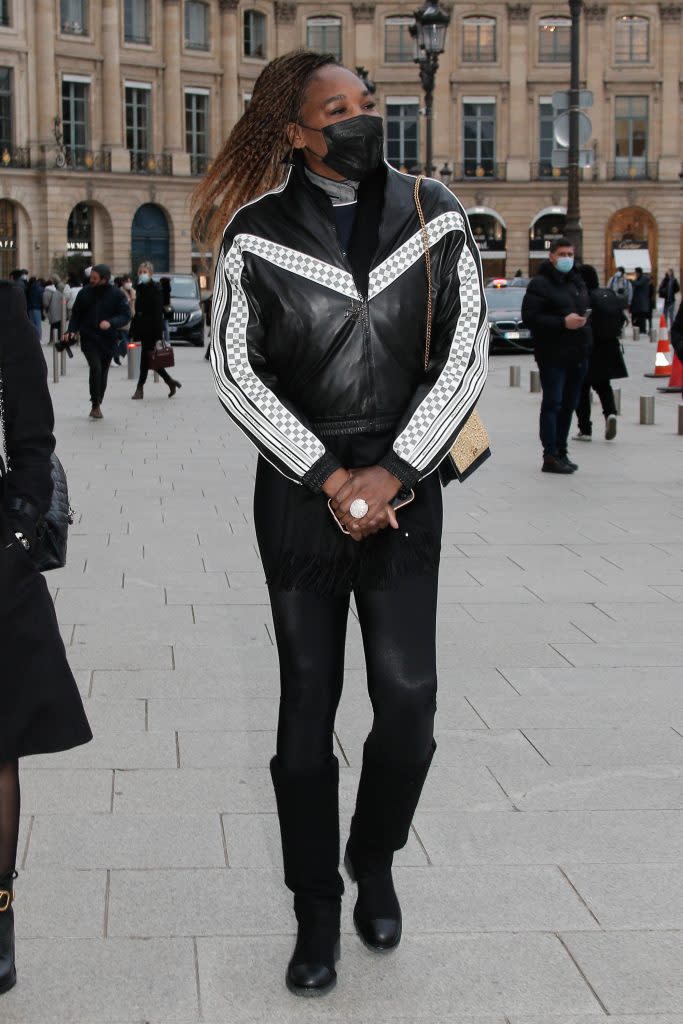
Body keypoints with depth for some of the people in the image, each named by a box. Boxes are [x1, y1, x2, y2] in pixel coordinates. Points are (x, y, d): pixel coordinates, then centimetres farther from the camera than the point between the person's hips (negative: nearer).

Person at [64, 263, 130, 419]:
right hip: (88, 339, -1)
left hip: (108, 340, 1)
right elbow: (76, 314, 11)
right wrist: (71, 331, -4)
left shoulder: (116, 294, -2)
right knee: (96, 367, -20)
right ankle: (95, 405, -12)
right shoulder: (84, 293, 3)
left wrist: (110, 323, -23)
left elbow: (126, 315, -5)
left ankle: (97, 405, 23)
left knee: (103, 373, 8)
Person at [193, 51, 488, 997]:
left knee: (409, 698, -5)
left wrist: (390, 475, -10)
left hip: (406, 487, 1)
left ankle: (376, 862, 23)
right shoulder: (257, 235, -1)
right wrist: (332, 479, -9)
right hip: (300, 489, -1)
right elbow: (237, 374, -3)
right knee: (308, 707, 3)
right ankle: (317, 911, 17)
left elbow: (465, 358, -1)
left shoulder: (435, 217, 2)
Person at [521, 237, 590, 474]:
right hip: (553, 355, -8)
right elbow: (530, 317, -17)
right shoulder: (540, 284, -9)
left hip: (577, 354, 8)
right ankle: (550, 456, -6)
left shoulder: (577, 281, 17)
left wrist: (583, 320, 11)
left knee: (568, 405, 11)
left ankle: (561, 451, 20)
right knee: (552, 403, -7)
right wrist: (563, 323, -22)